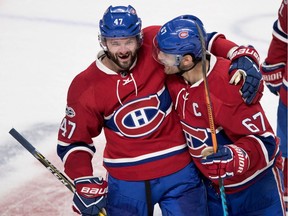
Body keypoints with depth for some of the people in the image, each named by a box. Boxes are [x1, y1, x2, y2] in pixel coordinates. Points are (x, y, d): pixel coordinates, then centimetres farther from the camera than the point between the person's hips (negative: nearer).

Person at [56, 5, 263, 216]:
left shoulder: (156, 44, -13)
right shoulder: (85, 88, -10)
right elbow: (72, 141, -1)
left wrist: (242, 57, -21)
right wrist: (85, 184, -13)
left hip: (179, 173, 0)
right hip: (124, 183, 1)